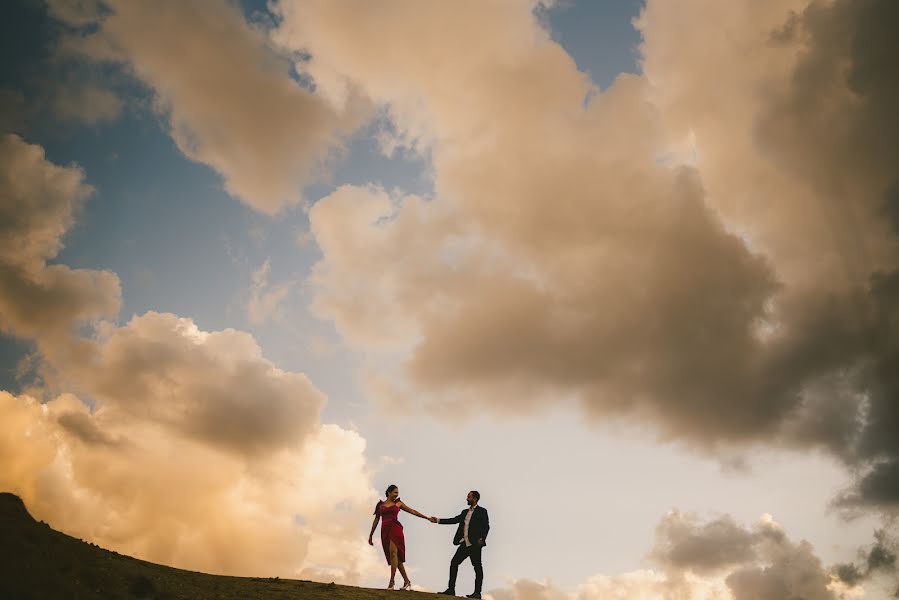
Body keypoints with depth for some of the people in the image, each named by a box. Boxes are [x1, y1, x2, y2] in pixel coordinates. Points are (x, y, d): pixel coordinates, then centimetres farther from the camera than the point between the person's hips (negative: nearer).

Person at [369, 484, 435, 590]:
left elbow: (413, 511, 15)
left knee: (393, 552, -22)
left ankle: (391, 582, -25)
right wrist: (370, 535, 15)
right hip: (385, 530, 2)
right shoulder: (380, 505, 16)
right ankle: (406, 581, 10)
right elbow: (376, 520, 18)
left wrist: (427, 518, 12)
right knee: (396, 557, 1)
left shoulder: (398, 503, 14)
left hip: (395, 528, -2)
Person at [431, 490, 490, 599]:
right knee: (454, 563, 2)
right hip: (464, 544, 7)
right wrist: (438, 520, 10)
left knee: (477, 567, -2)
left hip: (475, 545, -7)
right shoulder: (465, 512, 19)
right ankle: (451, 589, 7)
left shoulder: (482, 511, -1)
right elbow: (453, 520, 15)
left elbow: (486, 526, -8)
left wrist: (481, 539, -21)